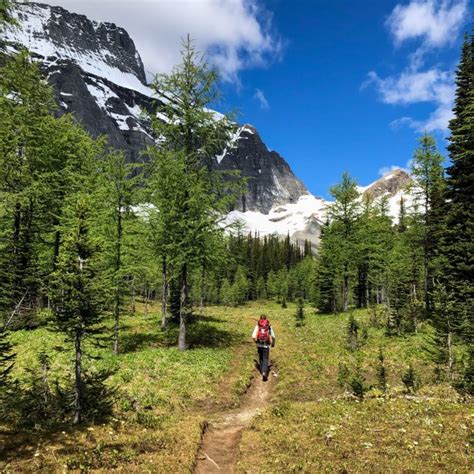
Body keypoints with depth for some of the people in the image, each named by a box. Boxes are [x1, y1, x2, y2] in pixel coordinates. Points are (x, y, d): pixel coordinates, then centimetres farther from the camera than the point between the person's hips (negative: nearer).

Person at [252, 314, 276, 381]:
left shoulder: (257, 326, -1)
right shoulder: (269, 326, -2)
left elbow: (253, 336, -7)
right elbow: (273, 336, -2)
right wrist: (273, 343, 16)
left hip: (259, 345, 2)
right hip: (266, 345, -2)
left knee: (260, 358, 20)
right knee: (265, 359, 1)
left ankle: (262, 371, 31)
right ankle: (264, 372, -17)